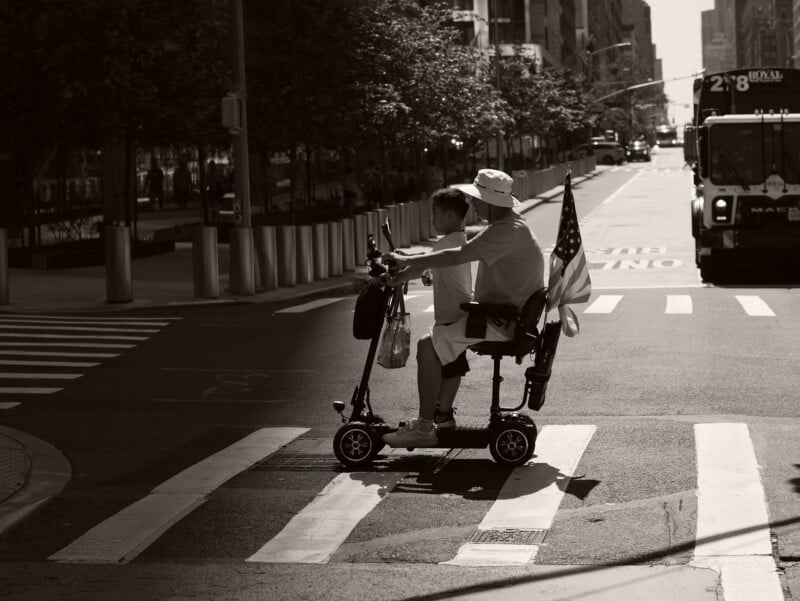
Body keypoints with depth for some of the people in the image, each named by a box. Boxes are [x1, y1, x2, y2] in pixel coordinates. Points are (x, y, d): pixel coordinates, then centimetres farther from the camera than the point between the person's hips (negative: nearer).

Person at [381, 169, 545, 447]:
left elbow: (458, 257, -27)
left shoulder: (509, 232, -21)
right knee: (439, 335, 21)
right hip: (501, 317, 11)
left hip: (501, 324, -11)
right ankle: (441, 415, 22)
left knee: (428, 346, -15)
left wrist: (407, 261, -22)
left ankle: (424, 429, -11)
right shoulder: (507, 226, 13)